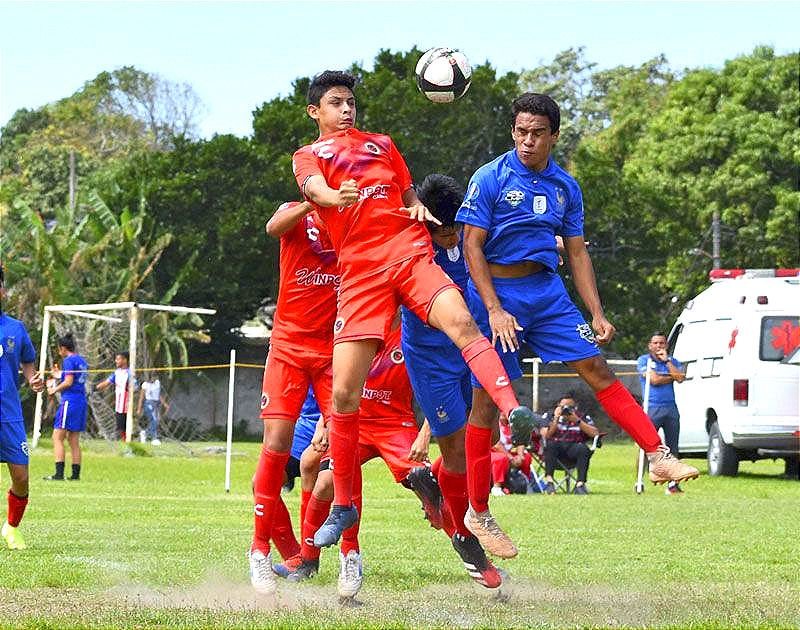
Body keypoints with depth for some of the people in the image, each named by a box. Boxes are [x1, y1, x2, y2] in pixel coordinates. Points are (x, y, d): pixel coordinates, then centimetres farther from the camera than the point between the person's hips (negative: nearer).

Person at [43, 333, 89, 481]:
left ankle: (59, 473, -18)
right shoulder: (82, 361, 17)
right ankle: (75, 474, 9)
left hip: (70, 401, -9)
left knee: (57, 438, -9)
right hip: (82, 401, 9)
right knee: (74, 440, 12)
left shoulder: (69, 360, -8)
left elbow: (68, 382, -16)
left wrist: (54, 390, -1)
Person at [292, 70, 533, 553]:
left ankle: (514, 414, -44)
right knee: (345, 391, -8)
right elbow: (314, 188, -4)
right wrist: (335, 196, -30)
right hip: (360, 271, -2)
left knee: (460, 321, -30)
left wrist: (420, 208, 4)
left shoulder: (382, 144, 29)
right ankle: (343, 505, 5)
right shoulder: (309, 155, 19)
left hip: (410, 254, 2)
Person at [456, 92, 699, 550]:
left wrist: (597, 314, 6)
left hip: (547, 291, 5)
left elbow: (577, 253, 13)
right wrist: (494, 310, -18)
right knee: (488, 398, -4)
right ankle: (478, 510, 3)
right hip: (497, 293, -4)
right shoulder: (491, 178, -7)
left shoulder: (565, 186, 8)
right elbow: (472, 246, -10)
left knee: (597, 369, -4)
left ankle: (659, 457, -4)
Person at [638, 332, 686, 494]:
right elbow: (654, 379, -10)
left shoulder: (673, 361, 16)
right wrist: (672, 376, 1)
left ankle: (673, 484, 9)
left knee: (672, 448, 5)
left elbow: (681, 378, -3)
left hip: (671, 408, 4)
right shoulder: (643, 360, 5)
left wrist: (667, 360, -3)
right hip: (652, 408, -4)